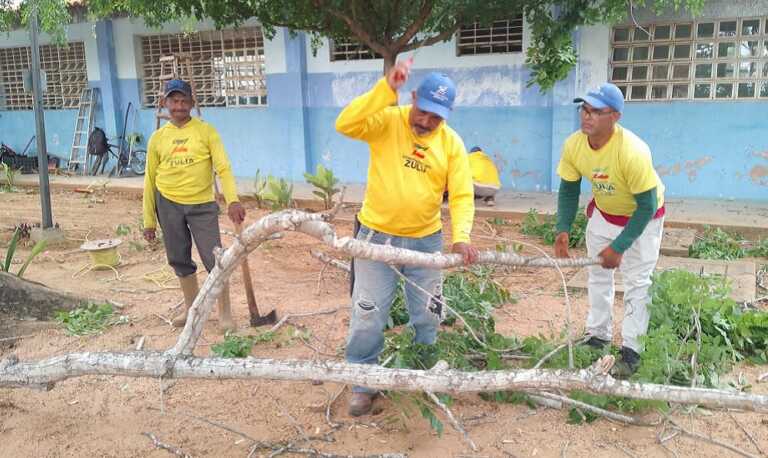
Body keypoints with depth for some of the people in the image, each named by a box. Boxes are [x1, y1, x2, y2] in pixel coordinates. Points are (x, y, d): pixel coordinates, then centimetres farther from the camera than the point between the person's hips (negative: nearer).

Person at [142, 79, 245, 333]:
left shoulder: (206, 131, -1)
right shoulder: (157, 138, 6)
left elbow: (223, 167, -10)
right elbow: (150, 180, 10)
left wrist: (233, 200, -26)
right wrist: (149, 221, 8)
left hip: (202, 205, -3)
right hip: (168, 205, 3)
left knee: (214, 260, -4)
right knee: (180, 261, 12)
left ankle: (225, 314, 11)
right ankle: (192, 309, 29)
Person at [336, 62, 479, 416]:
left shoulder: (452, 143, -4)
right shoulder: (387, 121, -10)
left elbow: (462, 196, -8)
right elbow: (345, 125, -27)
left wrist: (461, 236, -26)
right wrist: (386, 89, -33)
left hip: (426, 240, 3)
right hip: (377, 236, -2)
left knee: (428, 316, 16)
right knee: (367, 316, 3)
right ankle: (363, 384, 22)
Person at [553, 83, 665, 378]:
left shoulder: (633, 152, -38)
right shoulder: (573, 145, -23)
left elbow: (647, 206, -29)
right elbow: (568, 190, -7)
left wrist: (619, 247, -28)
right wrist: (563, 229, -18)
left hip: (642, 217, -5)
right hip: (603, 212, 5)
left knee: (637, 282, -2)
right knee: (598, 274, 15)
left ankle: (631, 350, 8)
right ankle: (598, 335, 31)